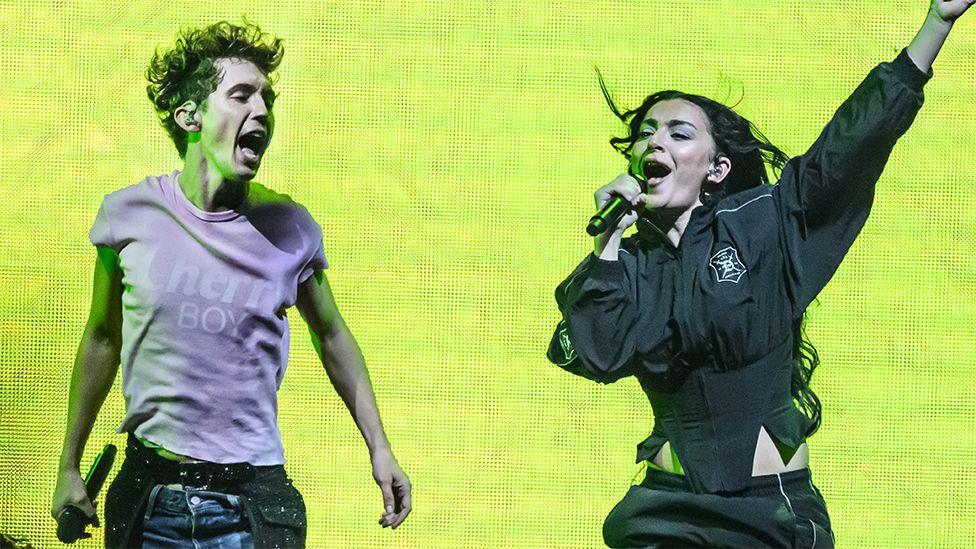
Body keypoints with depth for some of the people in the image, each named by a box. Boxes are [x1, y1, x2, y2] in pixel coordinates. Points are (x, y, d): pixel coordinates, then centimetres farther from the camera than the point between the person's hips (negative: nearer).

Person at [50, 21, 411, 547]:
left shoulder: (290, 228, -2)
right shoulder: (129, 213, -2)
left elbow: (331, 336, 14)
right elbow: (102, 337, 12)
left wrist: (379, 448, 14)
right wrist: (69, 465, 15)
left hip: (253, 504, 0)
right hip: (148, 499, 1)